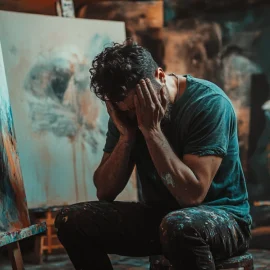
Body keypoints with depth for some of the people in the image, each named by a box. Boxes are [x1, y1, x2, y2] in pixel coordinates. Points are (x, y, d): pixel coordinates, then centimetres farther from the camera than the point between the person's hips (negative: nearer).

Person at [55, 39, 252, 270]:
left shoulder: (209, 102, -20)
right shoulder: (127, 111, -1)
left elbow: (192, 195, -28)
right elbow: (105, 192, -3)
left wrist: (152, 130, -26)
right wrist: (126, 135, -17)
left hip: (221, 216, -6)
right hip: (158, 216, 6)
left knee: (178, 226, -41)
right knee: (71, 220, -9)